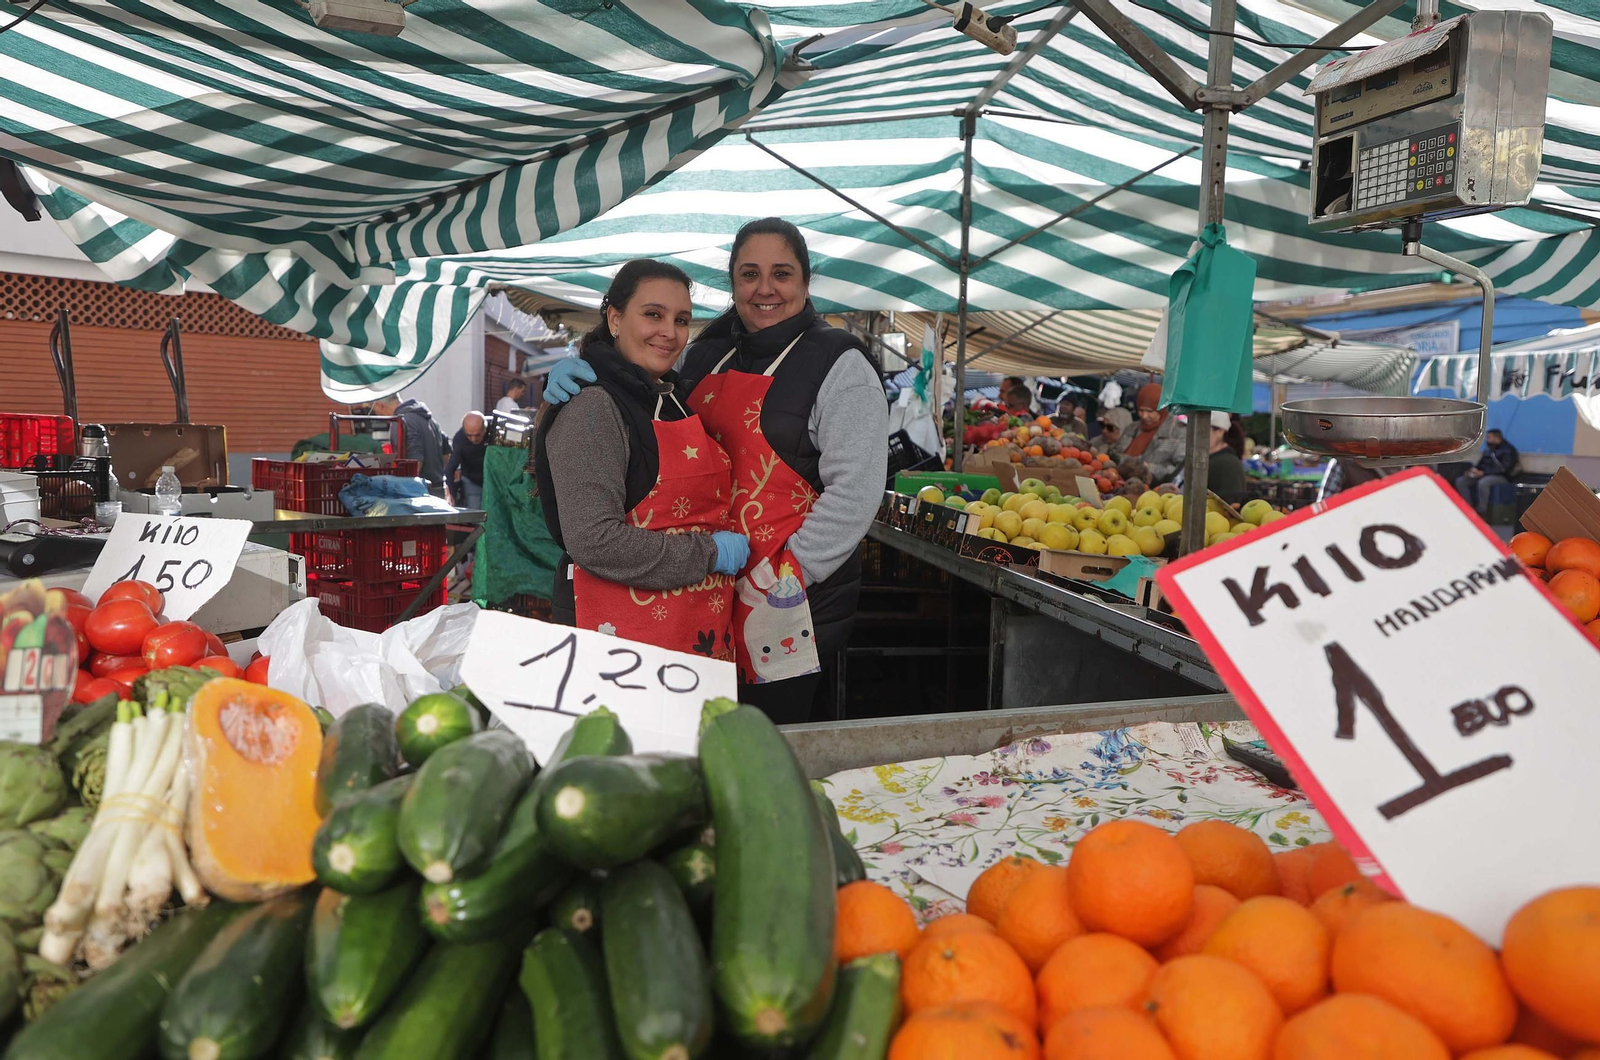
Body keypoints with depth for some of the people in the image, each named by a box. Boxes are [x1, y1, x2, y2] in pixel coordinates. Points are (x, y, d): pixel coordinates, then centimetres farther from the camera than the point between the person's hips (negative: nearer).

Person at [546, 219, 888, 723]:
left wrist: (777, 581, -17)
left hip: (794, 609, -5)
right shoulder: (707, 356, 13)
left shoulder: (838, 364, -5)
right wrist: (574, 371, 6)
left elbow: (854, 492, -13)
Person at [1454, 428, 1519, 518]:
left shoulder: (1508, 450, -6)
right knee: (1460, 481, -11)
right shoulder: (1489, 449, 18)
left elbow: (1504, 468, -17)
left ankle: (1482, 512, -31)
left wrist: (1483, 473, -24)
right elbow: (1481, 463, 23)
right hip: (1483, 475, 8)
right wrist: (1474, 469, -2)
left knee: (1483, 482, -40)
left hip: (1501, 477, -8)